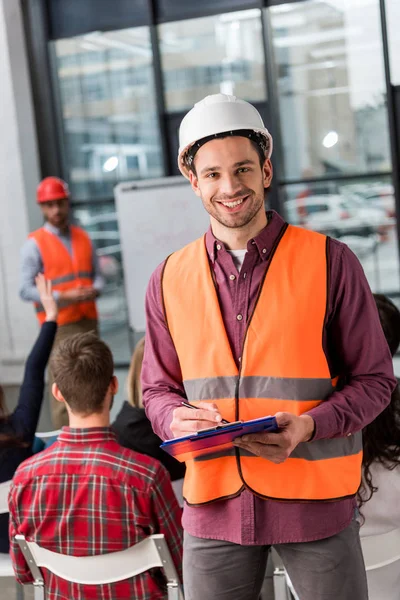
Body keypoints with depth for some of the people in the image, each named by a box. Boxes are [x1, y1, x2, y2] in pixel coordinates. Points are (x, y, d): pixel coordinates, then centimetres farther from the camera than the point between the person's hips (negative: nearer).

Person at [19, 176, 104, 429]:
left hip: (89, 320, 5)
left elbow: (98, 275, 16)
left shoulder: (83, 238, 14)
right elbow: (26, 290, -9)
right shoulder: (34, 244, -3)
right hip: (60, 325, -5)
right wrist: (63, 296, -18)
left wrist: (95, 290, -7)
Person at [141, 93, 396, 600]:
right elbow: (158, 388, 13)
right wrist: (177, 418, -10)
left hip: (315, 499, -2)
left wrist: (309, 426, -18)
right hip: (214, 498, 2)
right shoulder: (170, 279, 5)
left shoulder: (329, 262, -4)